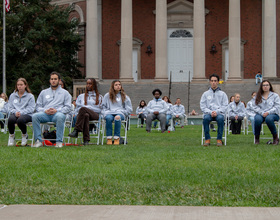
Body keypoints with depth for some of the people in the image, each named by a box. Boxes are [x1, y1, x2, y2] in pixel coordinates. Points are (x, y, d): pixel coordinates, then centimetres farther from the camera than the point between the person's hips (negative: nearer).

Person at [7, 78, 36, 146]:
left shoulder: (30, 96, 8)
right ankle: (11, 136, -4)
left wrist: (21, 112, -17)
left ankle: (24, 135, -5)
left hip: (27, 114, -2)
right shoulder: (12, 96, 19)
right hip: (15, 114, 3)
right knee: (10, 119, -35)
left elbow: (31, 109, -2)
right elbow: (10, 108, 12)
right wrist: (15, 112, -11)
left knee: (20, 120, -39)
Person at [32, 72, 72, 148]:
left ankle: (59, 141, -35)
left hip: (58, 113, -2)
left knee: (60, 117, -40)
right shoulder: (44, 92, 26)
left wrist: (57, 110, -10)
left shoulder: (65, 93, 19)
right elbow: (38, 106, 17)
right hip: (45, 114, 2)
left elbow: (68, 107, 7)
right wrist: (44, 110, -6)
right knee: (35, 116, -31)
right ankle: (38, 140, -27)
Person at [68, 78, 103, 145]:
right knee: (86, 115, -40)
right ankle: (86, 139, -49)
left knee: (83, 109, -36)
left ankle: (76, 131, -46)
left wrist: (87, 107, 2)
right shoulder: (81, 96, 30)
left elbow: (100, 109, 11)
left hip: (95, 115, -2)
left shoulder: (99, 97, 23)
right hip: (83, 113, 2)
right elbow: (77, 108, 21)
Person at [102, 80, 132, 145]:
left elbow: (129, 109, 14)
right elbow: (103, 106, 18)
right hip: (109, 113, 1)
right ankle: (109, 138, -34)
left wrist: (121, 112, -1)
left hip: (120, 113, 0)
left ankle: (116, 138, -38)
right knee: (109, 118, -37)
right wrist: (106, 112, -2)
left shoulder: (125, 96, 20)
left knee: (118, 117, -38)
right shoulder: (107, 95, 20)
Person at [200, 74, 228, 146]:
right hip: (208, 113, 1)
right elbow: (202, 106, 7)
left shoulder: (222, 94, 13)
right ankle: (207, 139, -27)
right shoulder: (205, 94, 15)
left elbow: (225, 106, 4)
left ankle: (219, 139, -29)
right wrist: (210, 112, -10)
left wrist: (217, 112, -13)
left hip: (219, 113, -1)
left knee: (220, 118, -37)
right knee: (206, 118, -36)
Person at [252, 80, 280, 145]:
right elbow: (255, 107, 3)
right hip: (260, 114, 2)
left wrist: (268, 112, -16)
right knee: (257, 119, -36)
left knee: (268, 118, -39)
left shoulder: (275, 95, 9)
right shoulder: (258, 96, 14)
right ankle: (256, 137, -17)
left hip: (272, 114, -1)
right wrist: (262, 113, -14)